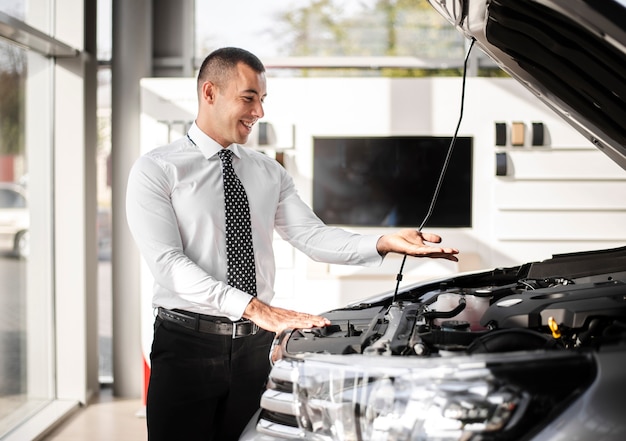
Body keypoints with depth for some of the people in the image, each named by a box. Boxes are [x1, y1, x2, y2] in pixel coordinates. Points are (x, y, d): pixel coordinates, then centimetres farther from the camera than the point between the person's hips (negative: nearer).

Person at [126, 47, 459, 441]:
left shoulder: (269, 172, 12)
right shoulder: (156, 170, -5)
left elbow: (313, 236, 2)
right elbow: (168, 262, -17)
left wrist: (383, 244, -17)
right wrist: (254, 308, -27)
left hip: (256, 344, 4)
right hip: (187, 342, -4)